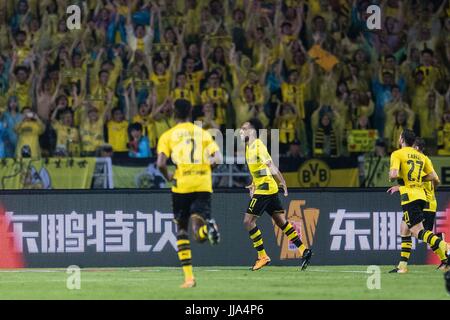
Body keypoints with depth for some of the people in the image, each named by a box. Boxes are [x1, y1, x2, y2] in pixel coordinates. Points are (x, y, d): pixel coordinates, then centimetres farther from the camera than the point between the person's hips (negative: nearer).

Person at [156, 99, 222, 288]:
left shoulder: (168, 136, 6)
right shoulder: (203, 133, 13)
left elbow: (160, 163, -7)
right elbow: (217, 159, 1)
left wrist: (168, 178, 12)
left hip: (182, 185, -1)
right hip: (203, 185, 1)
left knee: (181, 229, 15)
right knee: (199, 233, -2)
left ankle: (188, 277, 7)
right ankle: (208, 227, -40)